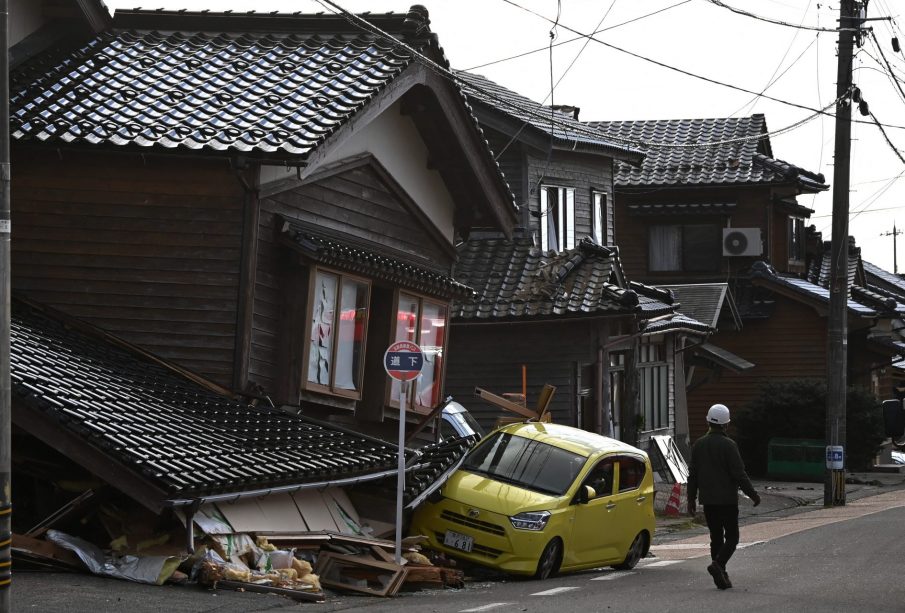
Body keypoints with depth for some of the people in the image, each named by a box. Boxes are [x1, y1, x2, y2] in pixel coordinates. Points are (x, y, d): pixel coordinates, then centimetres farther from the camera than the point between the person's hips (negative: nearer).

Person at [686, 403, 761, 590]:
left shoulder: (699, 445, 6)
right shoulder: (728, 445, -12)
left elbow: (693, 474, 10)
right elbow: (739, 473, -13)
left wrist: (691, 498, 18)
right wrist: (753, 494, -4)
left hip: (707, 499, 5)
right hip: (727, 499, -5)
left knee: (716, 537, 10)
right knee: (731, 537, 1)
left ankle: (721, 576, 8)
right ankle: (718, 564, -21)